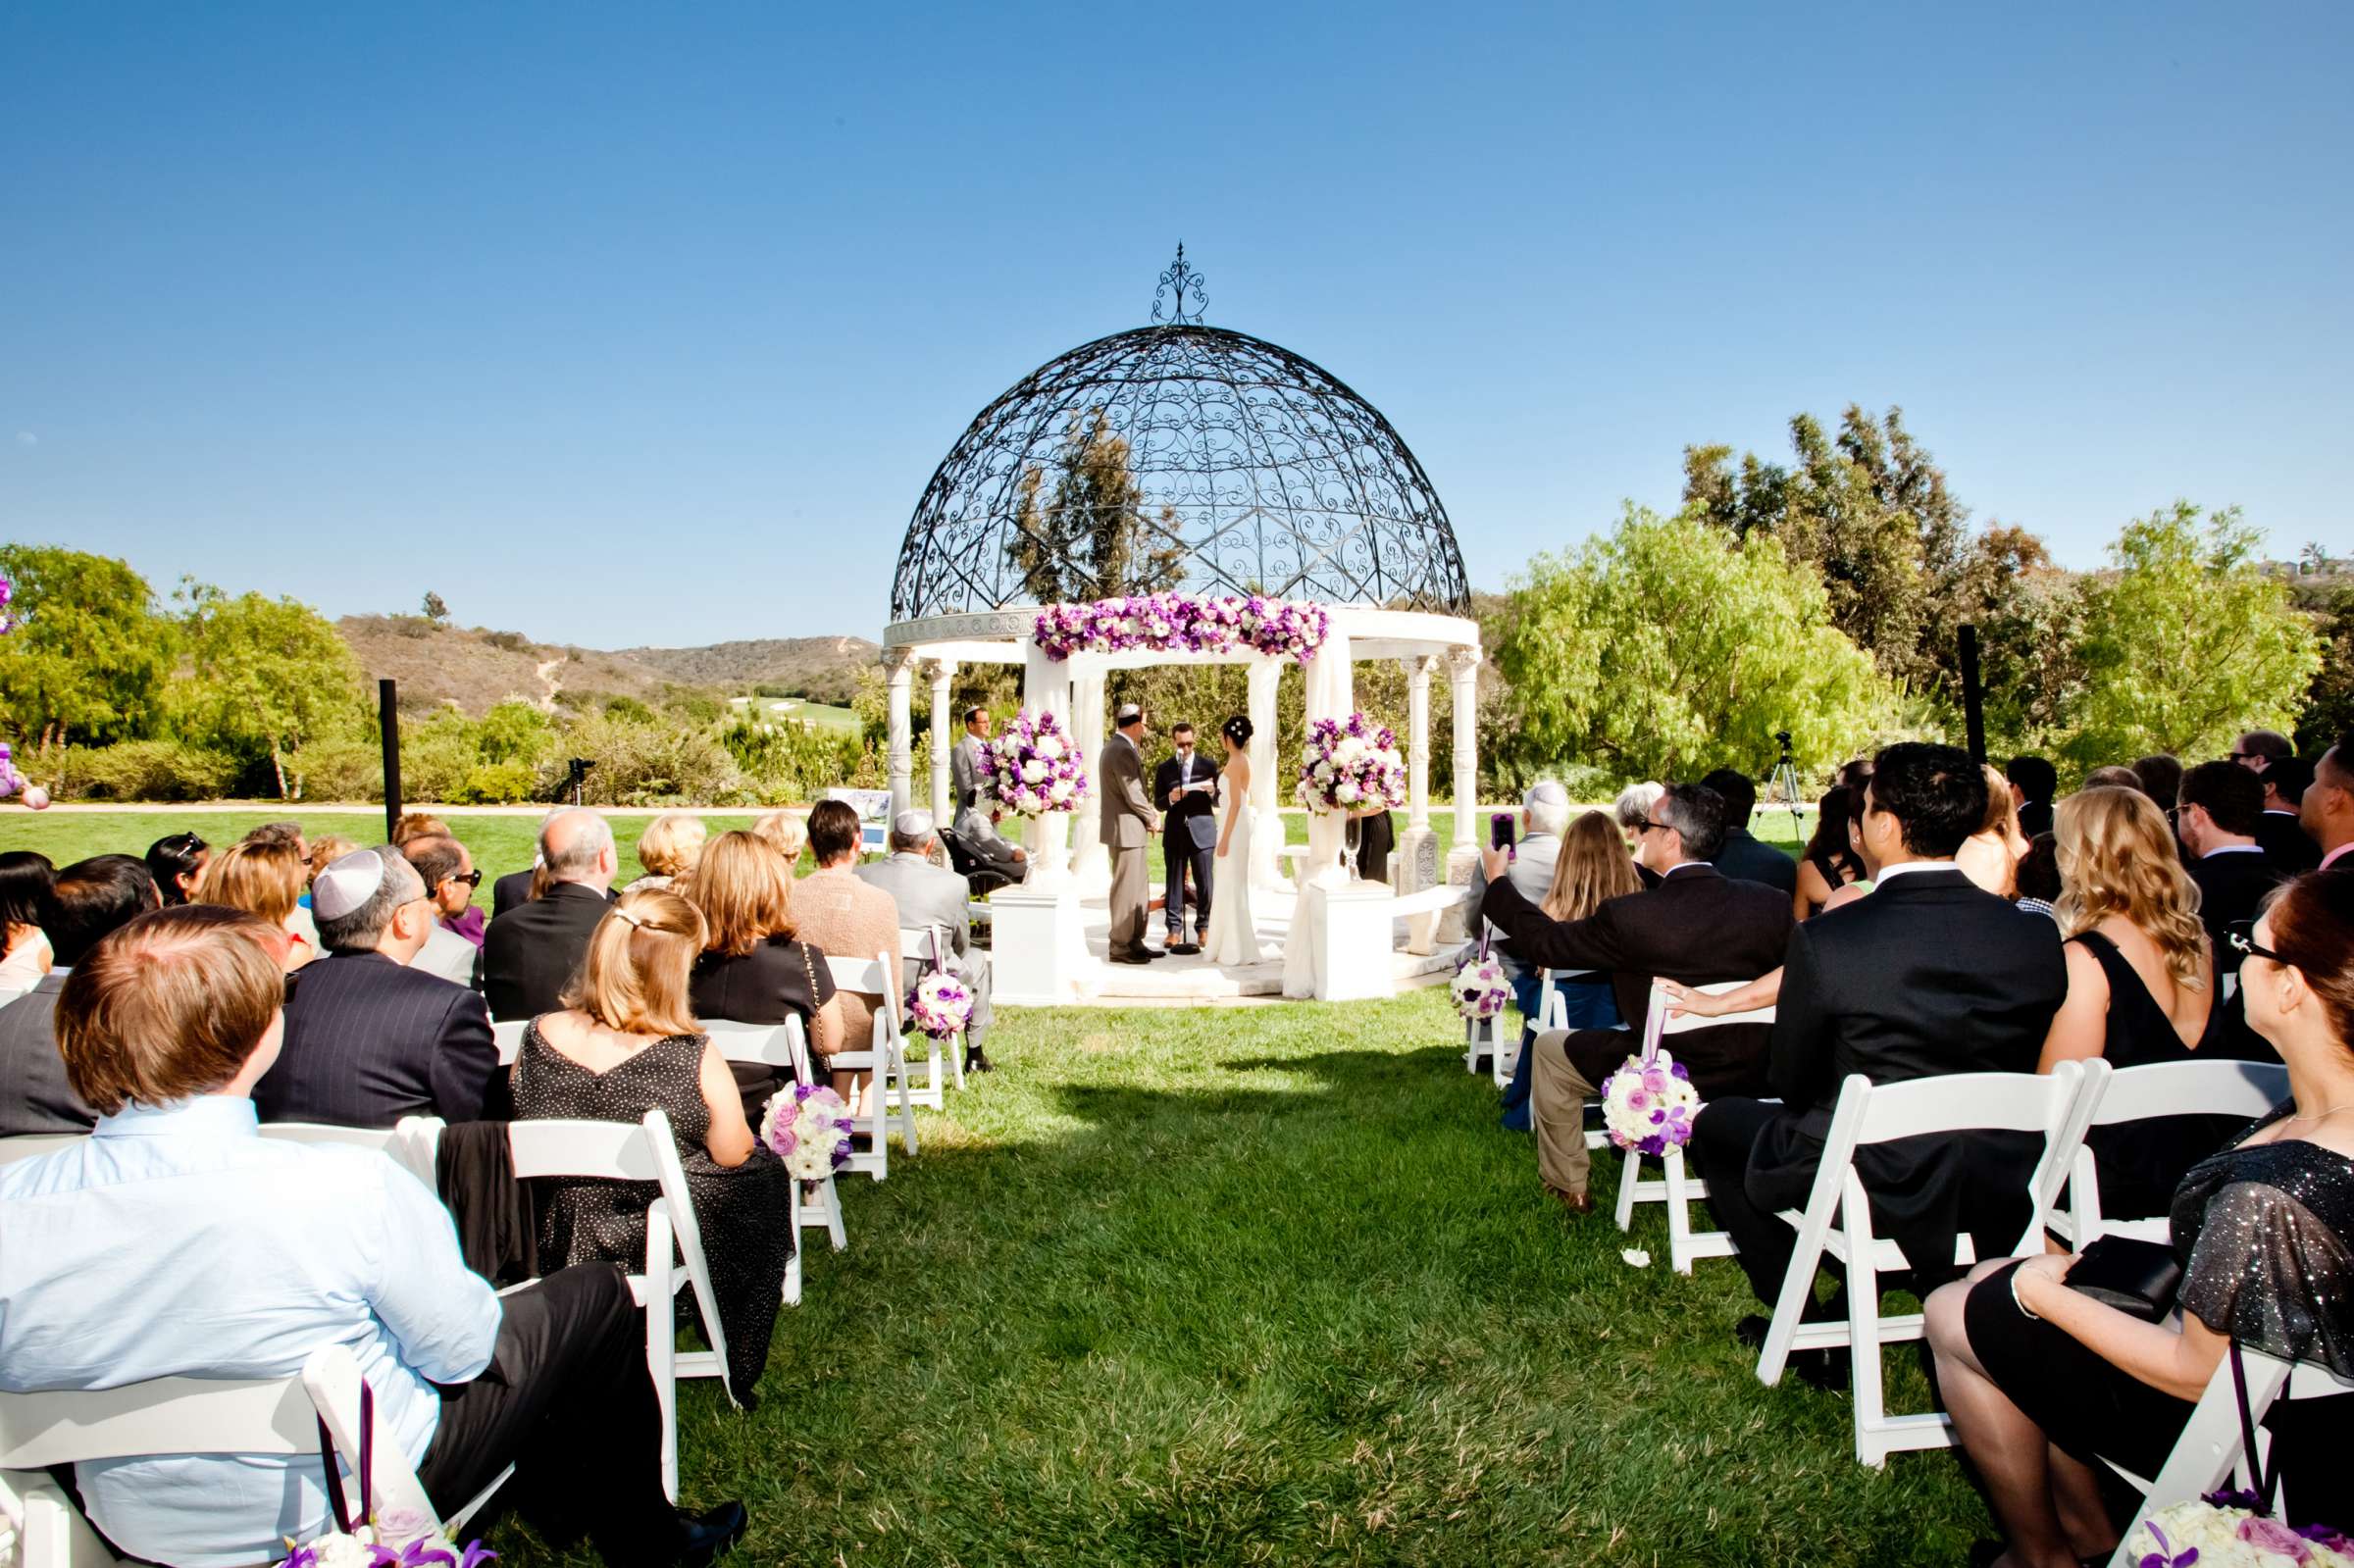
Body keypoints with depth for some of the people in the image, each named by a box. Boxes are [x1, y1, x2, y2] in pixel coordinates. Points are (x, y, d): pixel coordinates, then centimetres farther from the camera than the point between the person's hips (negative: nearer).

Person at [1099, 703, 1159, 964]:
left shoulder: (1115, 746, 15)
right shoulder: (1123, 751, -19)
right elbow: (1133, 795, -20)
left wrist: (1148, 815, 6)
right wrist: (1151, 819, -5)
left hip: (1127, 829, 11)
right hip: (1126, 829, -11)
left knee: (1139, 889, 16)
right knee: (1126, 889, -3)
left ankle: (1134, 942, 23)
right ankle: (1120, 946, 4)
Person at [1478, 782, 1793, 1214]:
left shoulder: (1631, 915, -25)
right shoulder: (1773, 903, -13)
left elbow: (1544, 942, -11)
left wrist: (1497, 879, 4)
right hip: (1756, 1076, 5)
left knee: (1549, 1048, 19)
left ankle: (1567, 1187, 29)